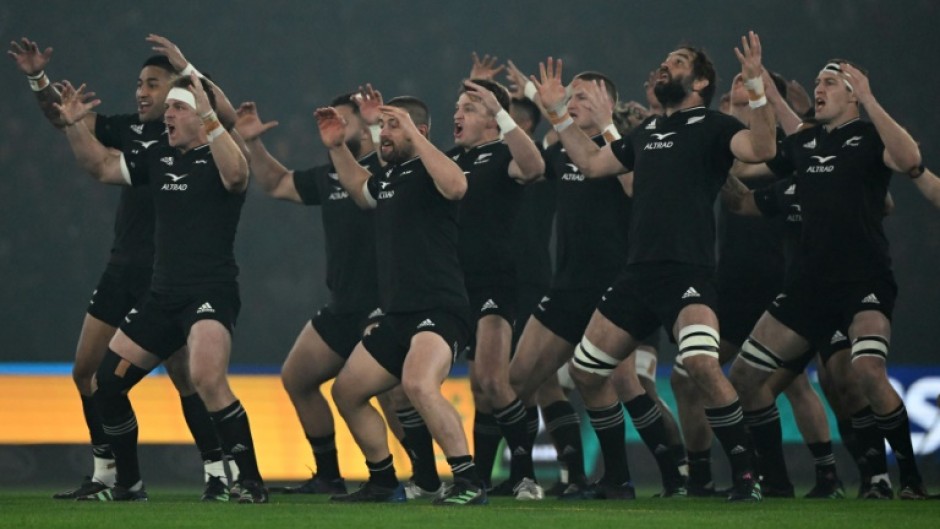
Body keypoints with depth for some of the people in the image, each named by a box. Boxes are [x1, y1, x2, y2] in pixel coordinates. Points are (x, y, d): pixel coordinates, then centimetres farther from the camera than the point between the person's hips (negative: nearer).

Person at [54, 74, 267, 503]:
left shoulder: (216, 157, -7)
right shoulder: (159, 159, 14)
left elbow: (236, 175, -31)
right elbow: (102, 167, 23)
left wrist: (209, 119, -38)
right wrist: (74, 126, 8)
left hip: (211, 293, -8)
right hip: (163, 296, 8)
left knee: (207, 378, -31)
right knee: (105, 383, 8)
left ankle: (251, 483, -22)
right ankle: (128, 484, 23)